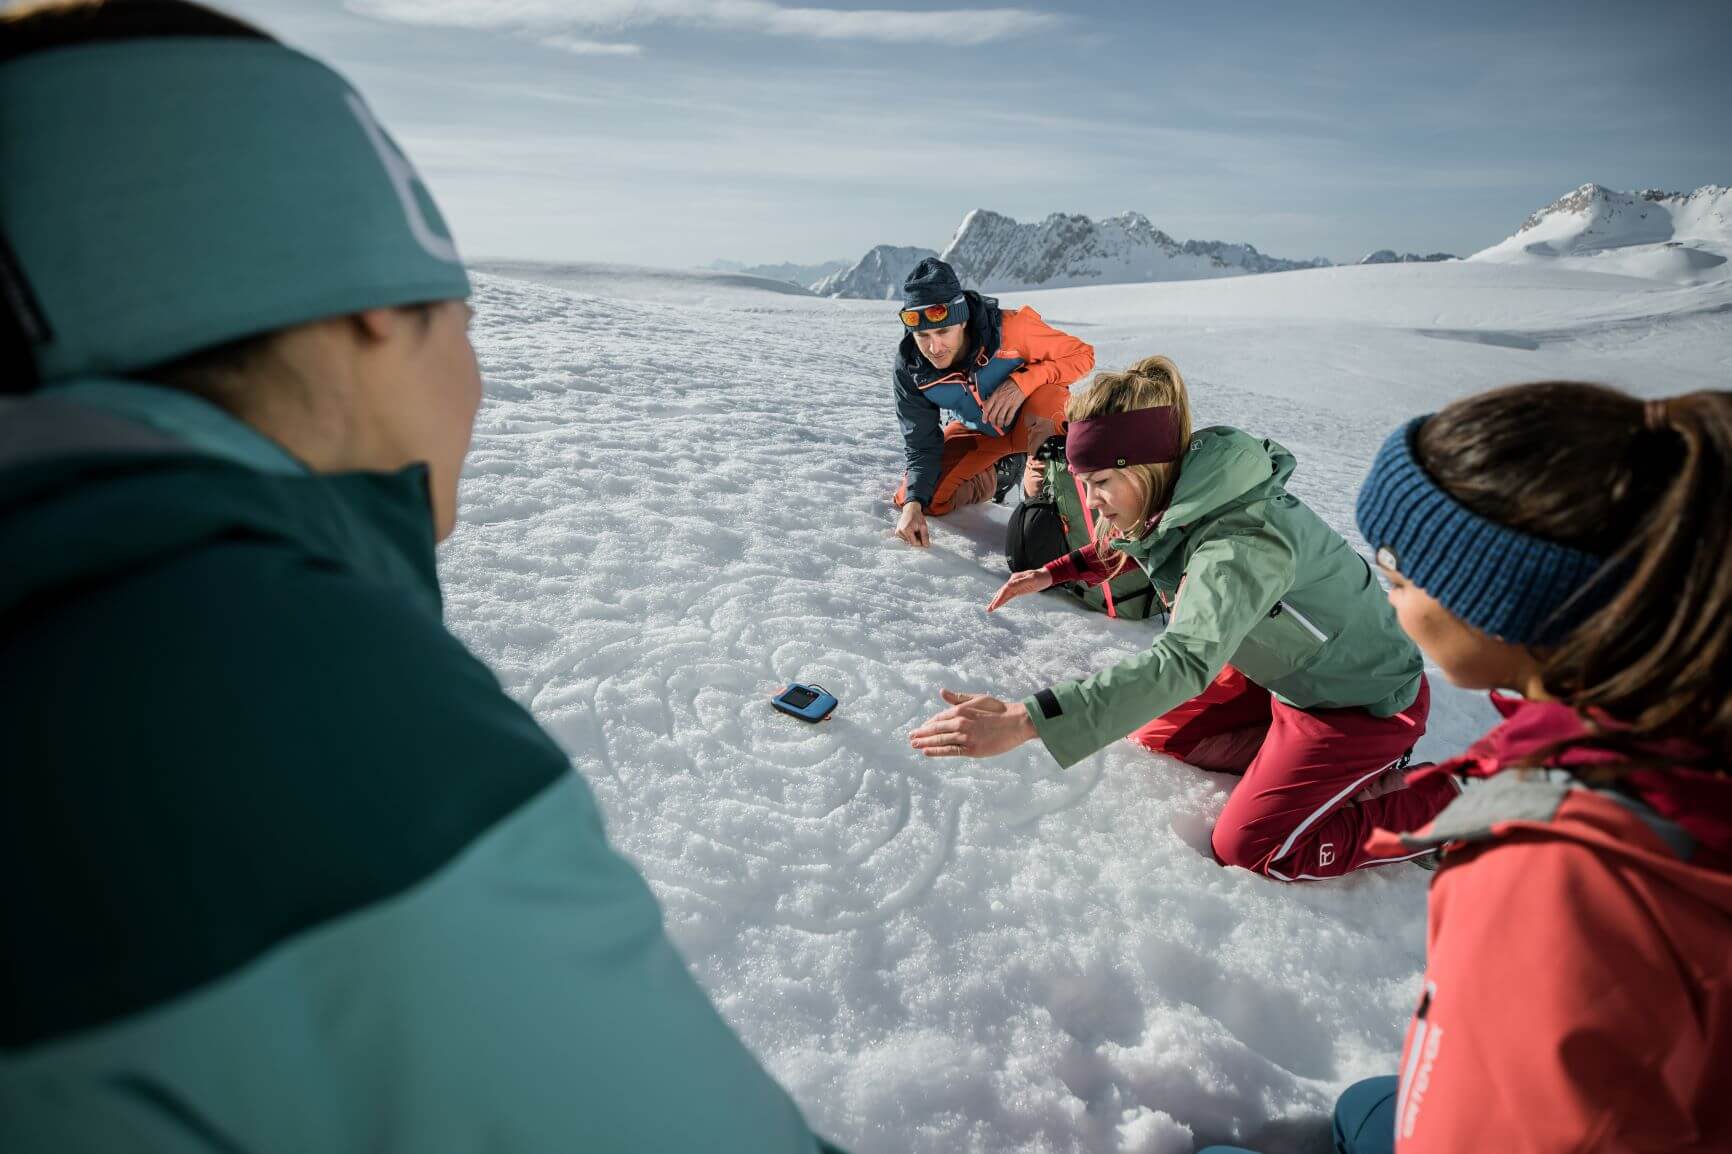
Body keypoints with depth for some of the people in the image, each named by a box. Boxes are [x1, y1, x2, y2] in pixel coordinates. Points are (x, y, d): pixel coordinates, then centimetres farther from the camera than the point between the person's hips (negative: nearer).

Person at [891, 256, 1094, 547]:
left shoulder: (1010, 327, -33)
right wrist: (913, 504, -33)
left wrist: (1021, 382, -37)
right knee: (922, 499, -10)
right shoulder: (909, 367, -22)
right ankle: (999, 475, 16)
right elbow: (921, 444, -16)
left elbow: (1082, 354, -20)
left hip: (1035, 420, -3)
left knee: (1047, 396, -39)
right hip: (978, 434, 4)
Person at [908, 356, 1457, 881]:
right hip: (1284, 666, 8)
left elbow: (1184, 662, -54)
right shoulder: (1180, 499, -11)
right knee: (1155, 737, 7)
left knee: (1248, 849, -5)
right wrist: (1054, 572, 2)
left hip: (1365, 698, -8)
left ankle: (1444, 799, 9)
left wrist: (1023, 720, -62)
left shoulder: (1243, 543, -39)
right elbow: (1129, 548, 14)